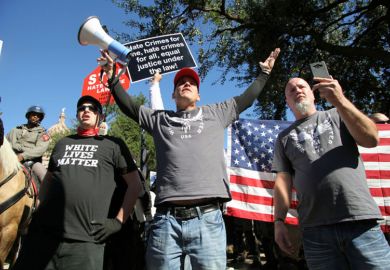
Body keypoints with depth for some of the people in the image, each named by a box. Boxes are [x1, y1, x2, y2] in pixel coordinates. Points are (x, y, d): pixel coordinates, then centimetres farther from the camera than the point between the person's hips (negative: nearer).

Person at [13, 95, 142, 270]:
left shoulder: (113, 144, 8)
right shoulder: (63, 143, 20)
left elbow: (135, 184, 4)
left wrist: (118, 221, -4)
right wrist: (38, 210, 13)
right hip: (43, 233, 4)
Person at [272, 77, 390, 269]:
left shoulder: (337, 116, 13)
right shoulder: (284, 138, 14)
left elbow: (371, 140, -4)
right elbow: (283, 180, 7)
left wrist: (340, 101, -14)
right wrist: (279, 221, -4)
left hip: (361, 220, 0)